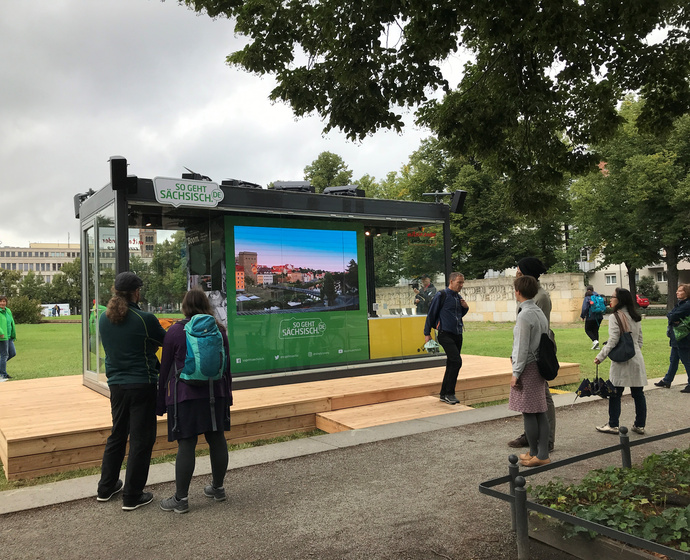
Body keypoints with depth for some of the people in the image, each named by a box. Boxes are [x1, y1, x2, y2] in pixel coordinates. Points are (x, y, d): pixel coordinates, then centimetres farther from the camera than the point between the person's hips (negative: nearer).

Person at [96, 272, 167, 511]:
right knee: (141, 439, 4)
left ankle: (106, 488, 31)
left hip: (116, 385, 6)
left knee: (117, 435, 21)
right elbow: (165, 341, -1)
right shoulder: (145, 319, -16)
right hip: (142, 385, -6)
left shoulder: (104, 319, 1)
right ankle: (132, 496, 11)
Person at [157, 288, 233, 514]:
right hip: (215, 393, 4)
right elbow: (226, 365, 12)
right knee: (217, 440, 12)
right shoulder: (219, 330, 6)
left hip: (185, 395, -4)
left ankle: (181, 499, 6)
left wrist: (161, 403, 6)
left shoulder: (175, 331, -5)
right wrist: (227, 394, 22)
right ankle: (218, 488, 26)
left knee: (186, 445, -1)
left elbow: (166, 368, -1)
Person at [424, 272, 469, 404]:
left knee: (451, 365, 9)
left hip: (458, 335, 7)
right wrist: (427, 334, -5)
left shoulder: (458, 297, 14)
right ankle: (449, 393, -9)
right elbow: (431, 314, -5)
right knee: (456, 361, -18)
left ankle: (444, 394, 19)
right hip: (445, 334, -7)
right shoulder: (441, 295, -7)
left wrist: (465, 307, 4)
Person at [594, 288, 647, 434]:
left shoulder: (615, 317, -11)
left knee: (615, 394, 1)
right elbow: (640, 340, 16)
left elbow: (613, 341, -16)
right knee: (638, 393, 10)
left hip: (621, 361, -7)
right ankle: (640, 425, 16)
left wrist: (601, 356, -11)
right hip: (636, 359, 7)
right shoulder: (635, 318, 11)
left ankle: (613, 425, 7)